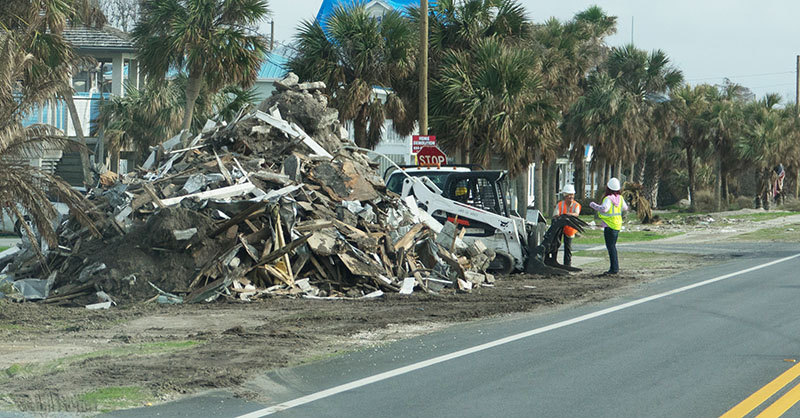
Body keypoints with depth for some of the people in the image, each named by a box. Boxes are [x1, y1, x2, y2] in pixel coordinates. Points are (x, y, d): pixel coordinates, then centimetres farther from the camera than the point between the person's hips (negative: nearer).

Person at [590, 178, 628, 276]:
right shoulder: (620, 198, 6)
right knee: (612, 246, 18)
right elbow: (625, 208, 20)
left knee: (611, 246, -6)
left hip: (609, 226, -8)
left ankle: (614, 268, -9)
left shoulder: (608, 199, -17)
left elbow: (604, 208, -33)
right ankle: (615, 267, 23)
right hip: (617, 225, 8)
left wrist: (593, 205, -19)